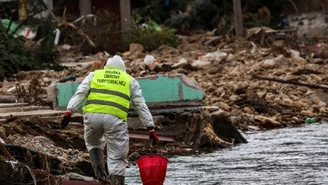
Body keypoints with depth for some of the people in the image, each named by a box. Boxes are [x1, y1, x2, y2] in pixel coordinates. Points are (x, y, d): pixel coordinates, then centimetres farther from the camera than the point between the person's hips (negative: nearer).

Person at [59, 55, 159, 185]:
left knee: (93, 143, 30)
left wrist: (69, 112, 0)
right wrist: (151, 128, 18)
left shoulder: (94, 75, 25)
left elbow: (80, 93, 9)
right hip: (115, 118, -2)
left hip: (92, 115, 2)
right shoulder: (130, 80, 25)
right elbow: (141, 106, 20)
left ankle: (101, 174, 17)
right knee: (117, 158, 3)